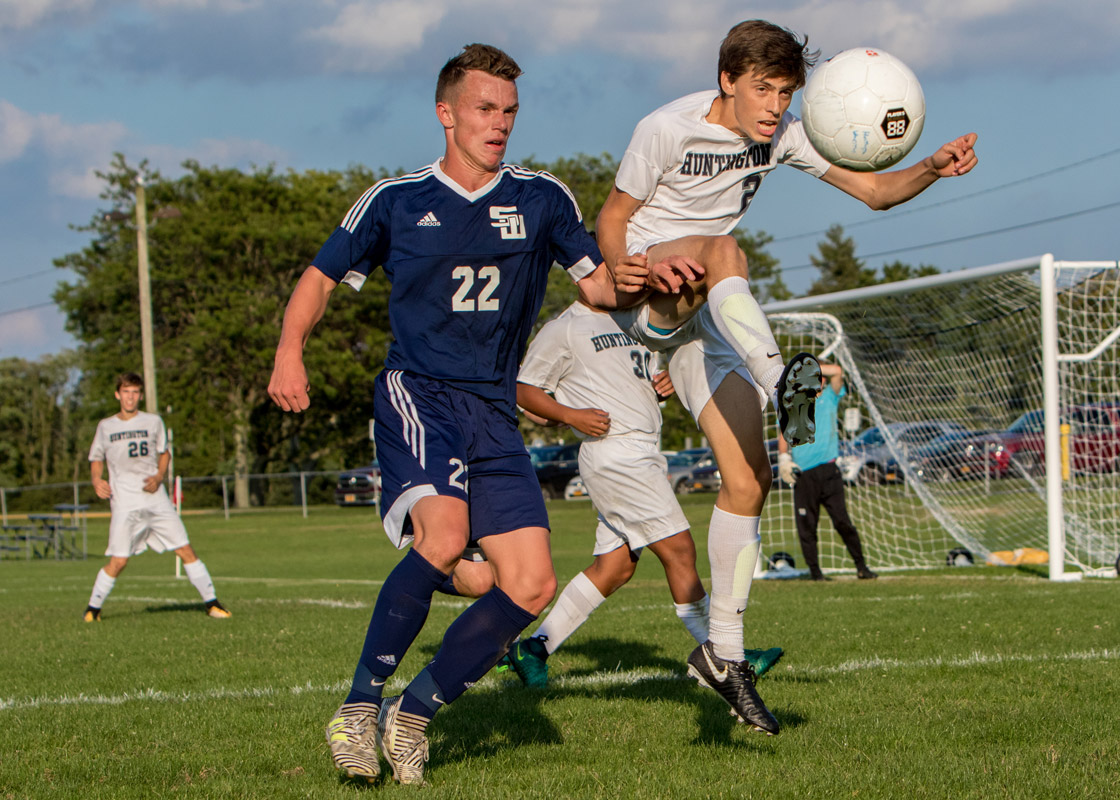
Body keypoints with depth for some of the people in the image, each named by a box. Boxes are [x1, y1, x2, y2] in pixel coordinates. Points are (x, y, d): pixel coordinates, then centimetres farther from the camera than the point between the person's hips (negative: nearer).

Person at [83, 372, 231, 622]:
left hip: (156, 498, 2)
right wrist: (97, 480, -3)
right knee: (118, 561, -10)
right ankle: (93, 608, 8)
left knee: (186, 550, -3)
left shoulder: (153, 422, 7)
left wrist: (160, 476, 0)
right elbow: (96, 459, 18)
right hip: (125, 504, -1)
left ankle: (212, 603, 5)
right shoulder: (105, 426, 6)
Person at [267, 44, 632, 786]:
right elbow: (321, 278, 14)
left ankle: (413, 714, 8)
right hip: (417, 392, -4)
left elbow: (600, 284, 15)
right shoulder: (394, 200, 5)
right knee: (443, 535, -31)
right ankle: (360, 705, -17)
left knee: (532, 586, -8)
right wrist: (290, 353, -4)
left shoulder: (542, 199, 10)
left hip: (495, 416, 4)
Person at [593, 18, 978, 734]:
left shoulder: (784, 135, -1)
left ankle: (723, 650, 4)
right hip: (645, 292, -5)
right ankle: (782, 384, -61)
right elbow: (613, 216, -7)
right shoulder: (668, 129, -15)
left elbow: (874, 190, -1)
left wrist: (932, 169, -21)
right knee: (725, 252, -38)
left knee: (749, 479, -5)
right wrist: (620, 268, -29)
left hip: (707, 316, 5)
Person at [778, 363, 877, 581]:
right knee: (806, 526, -1)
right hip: (802, 473, 1)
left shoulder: (830, 397, 12)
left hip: (828, 470, 0)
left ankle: (861, 566, 0)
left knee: (842, 520, -6)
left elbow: (837, 371, -2)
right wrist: (783, 458, -2)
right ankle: (814, 570, 7)